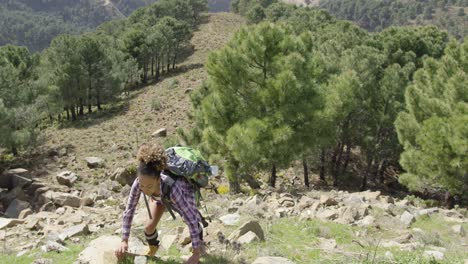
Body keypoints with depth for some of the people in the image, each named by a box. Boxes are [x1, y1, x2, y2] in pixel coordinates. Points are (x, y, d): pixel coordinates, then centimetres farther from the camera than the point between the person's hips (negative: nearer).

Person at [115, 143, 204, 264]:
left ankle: (199, 242, 38)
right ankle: (153, 248, 29)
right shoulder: (138, 183, -40)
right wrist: (124, 241, -22)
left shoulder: (172, 188, -51)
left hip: (185, 190, -2)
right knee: (149, 226, -7)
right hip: (159, 195, 3)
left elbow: (192, 221, -46)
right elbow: (129, 211, -23)